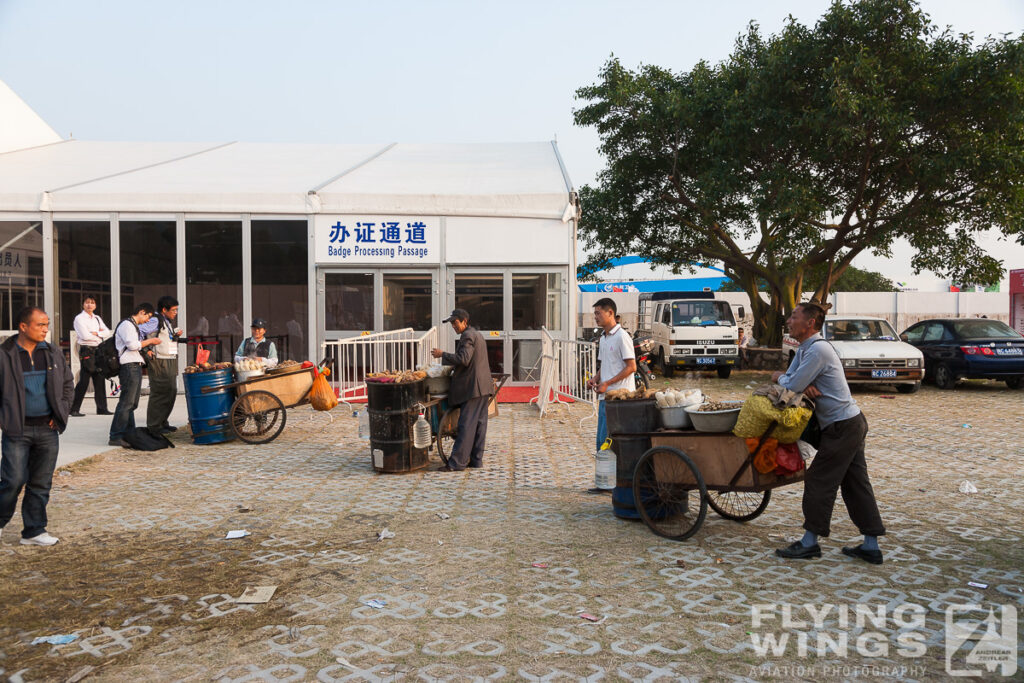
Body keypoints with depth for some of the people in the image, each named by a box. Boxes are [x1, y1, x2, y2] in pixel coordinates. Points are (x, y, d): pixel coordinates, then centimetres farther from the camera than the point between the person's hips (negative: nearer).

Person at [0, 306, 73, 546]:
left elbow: (68, 383, 17)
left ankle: (34, 531, 19)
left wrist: (61, 413, 7)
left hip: (47, 429, 4)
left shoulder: (53, 354, 7)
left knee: (41, 483, 8)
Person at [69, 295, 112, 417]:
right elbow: (85, 335, -14)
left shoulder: (97, 318, 17)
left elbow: (107, 332, 7)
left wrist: (96, 333, -9)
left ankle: (101, 408, 12)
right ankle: (74, 409, -3)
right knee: (84, 380, -9)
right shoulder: (79, 318, -3)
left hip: (99, 350, 7)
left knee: (100, 379, 7)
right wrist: (100, 334, -2)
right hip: (87, 350, -7)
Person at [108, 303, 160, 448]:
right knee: (126, 402, -12)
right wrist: (150, 341, -9)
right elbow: (132, 344, -19)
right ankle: (116, 437, -12)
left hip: (136, 366, 11)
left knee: (132, 402, 13)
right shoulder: (126, 324, -8)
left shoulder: (134, 326, 25)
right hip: (129, 366, -11)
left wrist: (146, 348, 15)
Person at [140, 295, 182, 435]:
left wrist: (176, 335, 8)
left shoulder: (168, 321, 17)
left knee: (171, 392, 11)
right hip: (159, 362, -10)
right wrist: (146, 350, -20)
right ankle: (153, 426, -1)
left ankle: (163, 422, 21)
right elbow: (138, 332, -22)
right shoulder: (155, 320, -12)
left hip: (170, 362, 10)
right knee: (159, 393, -7)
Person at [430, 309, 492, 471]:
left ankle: (457, 462, -8)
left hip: (473, 387, -10)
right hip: (483, 386, 10)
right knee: (479, 423, 10)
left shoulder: (467, 336, -11)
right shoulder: (477, 334, 20)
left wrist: (442, 355, -13)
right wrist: (456, 371, 24)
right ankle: (476, 460, 14)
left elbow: (463, 359, -21)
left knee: (466, 425, -9)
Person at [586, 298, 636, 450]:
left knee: (607, 441, -10)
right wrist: (595, 379, 5)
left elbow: (631, 367, -14)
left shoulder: (622, 336, -10)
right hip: (604, 395, 9)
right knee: (601, 441, 10)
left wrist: (607, 383, -17)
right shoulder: (603, 338, 17)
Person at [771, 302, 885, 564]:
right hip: (851, 424, 10)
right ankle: (871, 546, 17)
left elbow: (792, 386, -21)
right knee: (856, 484, 11)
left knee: (819, 480, -3)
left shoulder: (818, 349, -20)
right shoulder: (804, 349, 13)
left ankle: (810, 542, 6)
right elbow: (791, 378, 13)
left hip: (842, 427, -10)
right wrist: (805, 385, -10)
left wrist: (778, 377, 1)